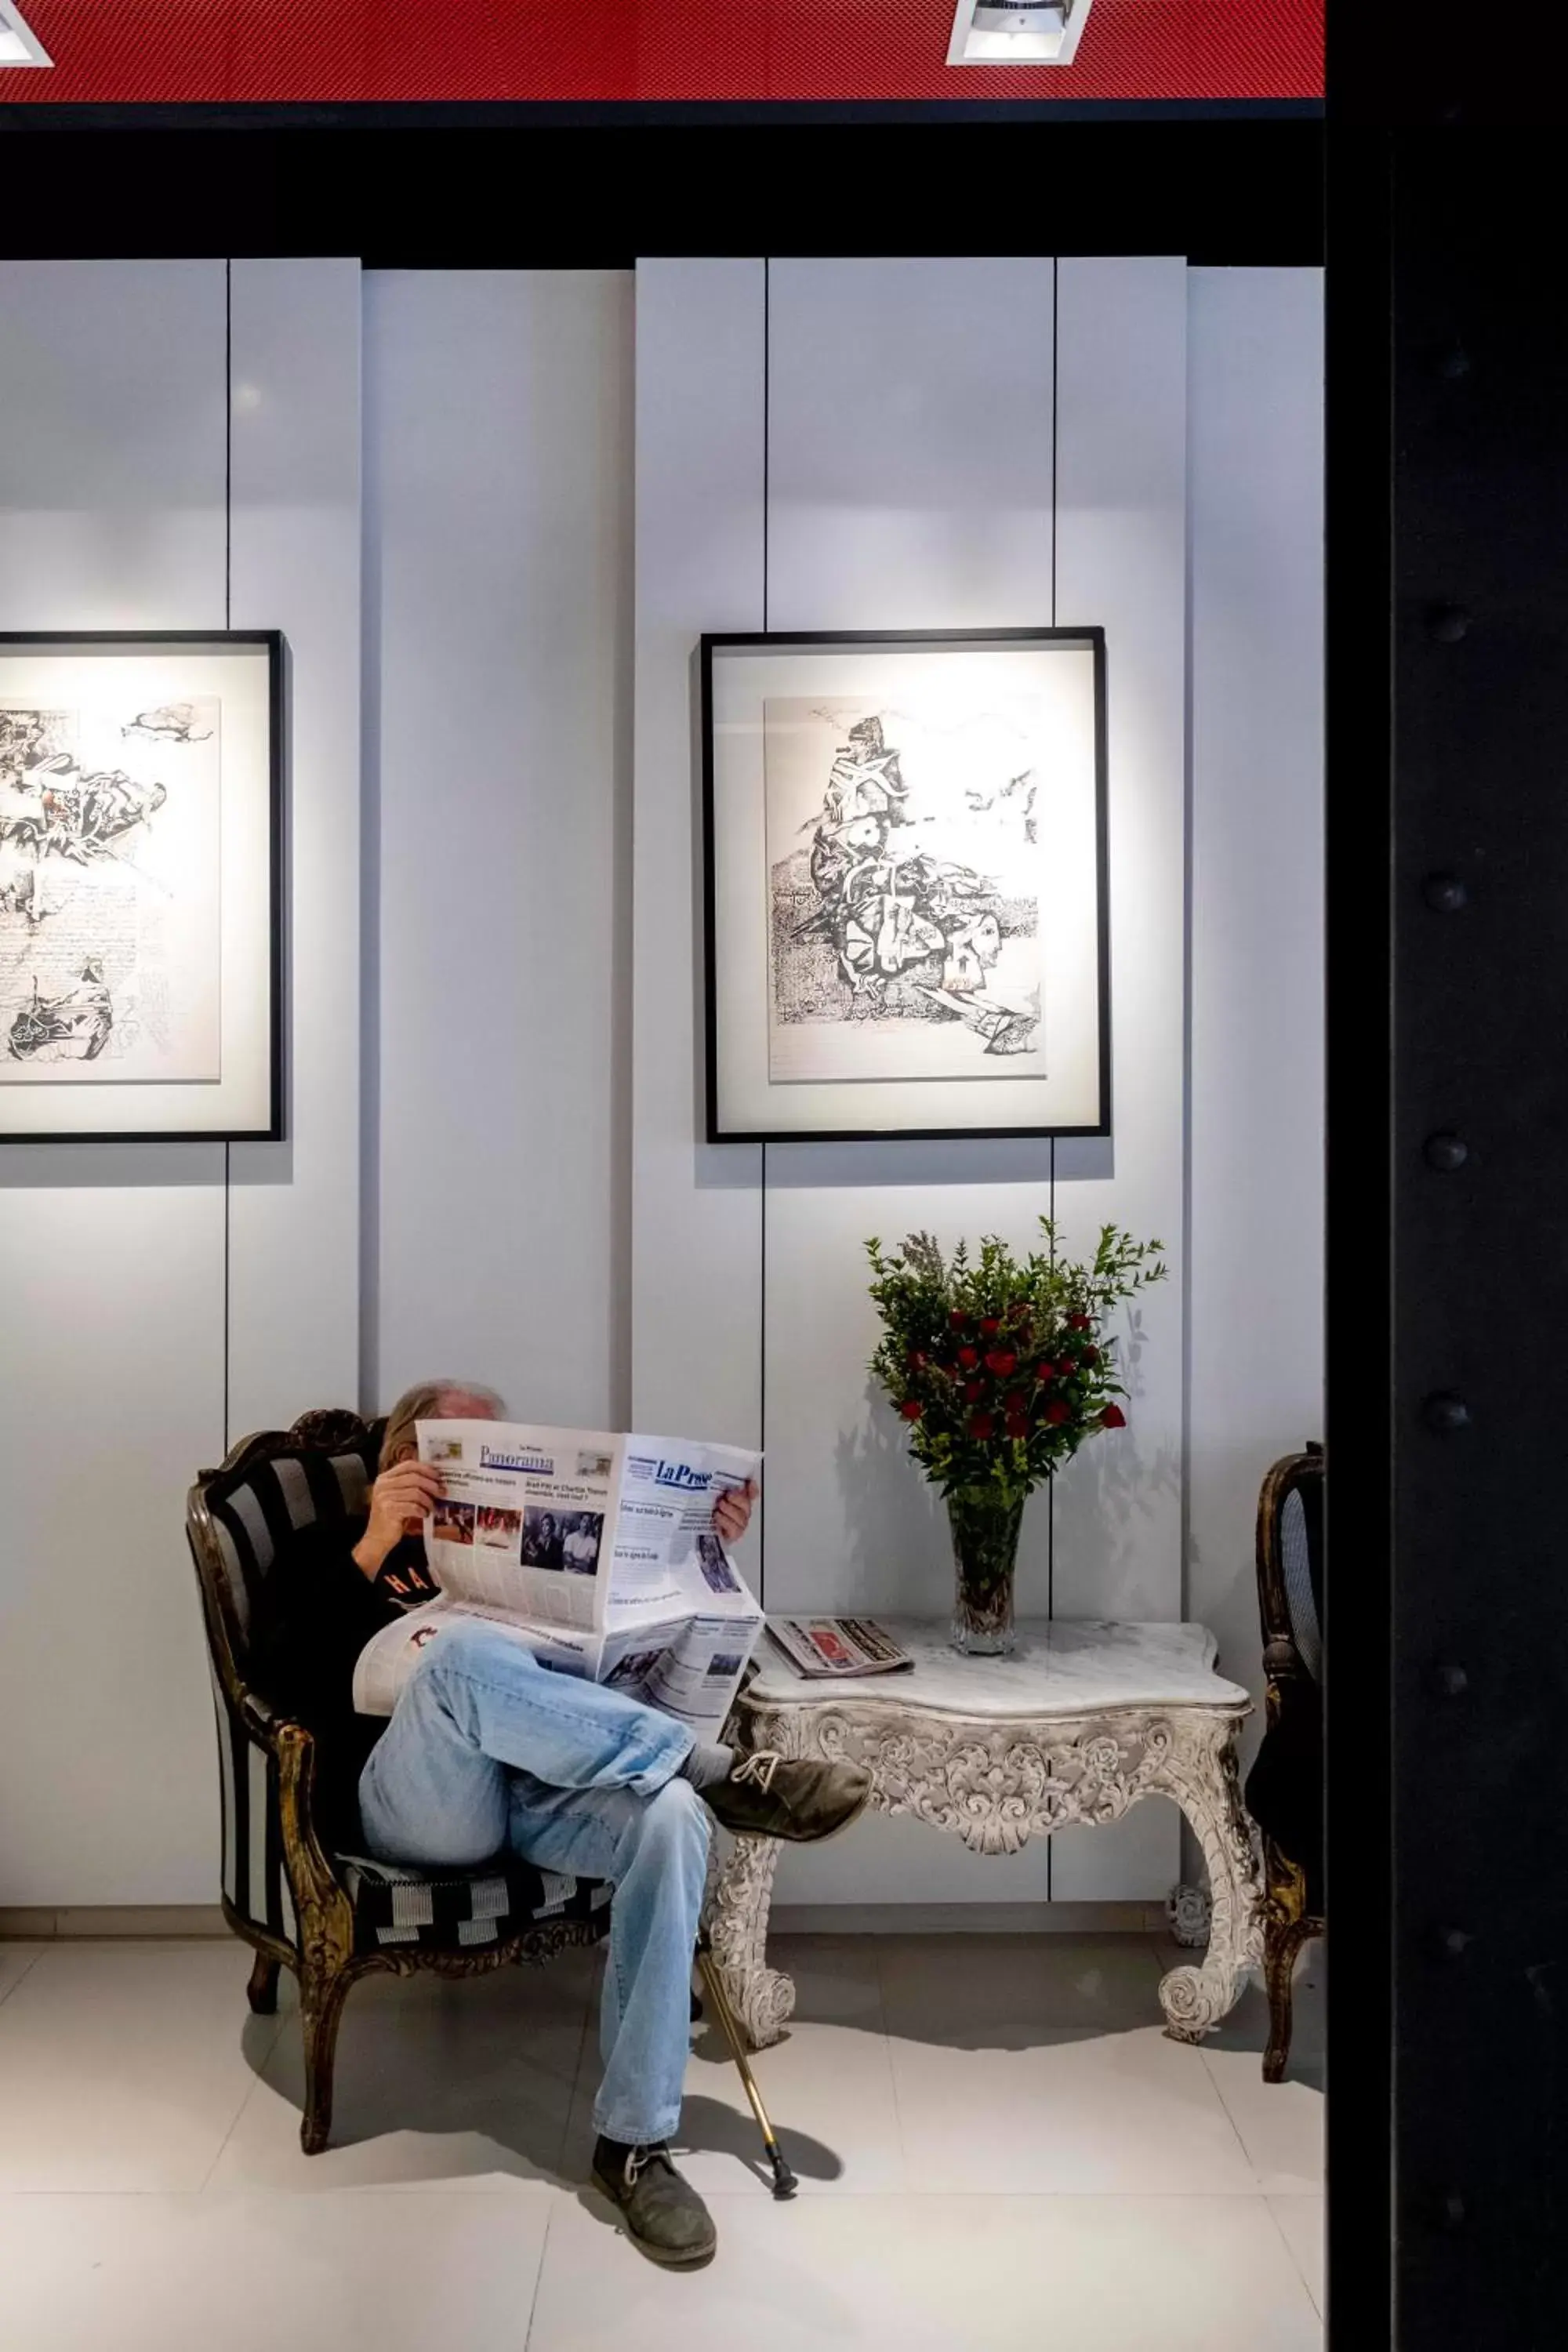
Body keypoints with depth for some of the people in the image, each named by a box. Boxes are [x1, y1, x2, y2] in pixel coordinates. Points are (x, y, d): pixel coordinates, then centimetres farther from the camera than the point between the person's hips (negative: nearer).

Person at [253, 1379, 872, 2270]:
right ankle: (726, 1773, -32)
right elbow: (282, 1681, -2)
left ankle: (634, 2142, -24)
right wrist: (372, 1550, -13)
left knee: (671, 1816, -31)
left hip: (540, 1791, 4)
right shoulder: (328, 1552, 18)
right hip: (410, 1804, -3)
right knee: (464, 1651, -36)